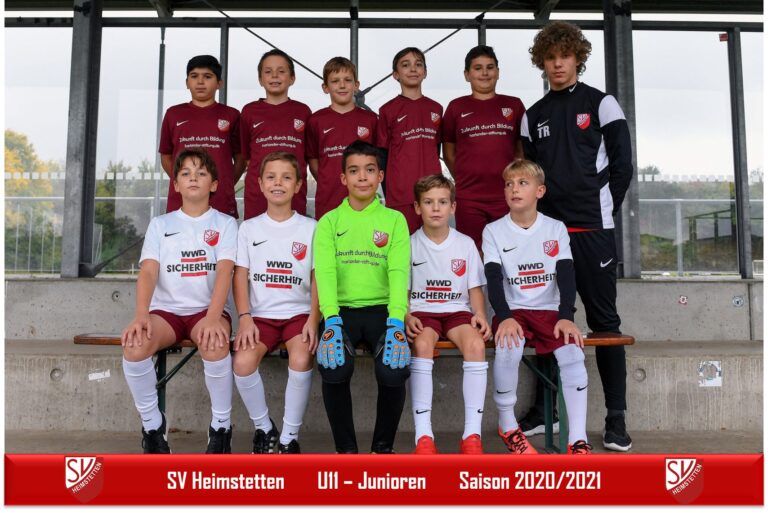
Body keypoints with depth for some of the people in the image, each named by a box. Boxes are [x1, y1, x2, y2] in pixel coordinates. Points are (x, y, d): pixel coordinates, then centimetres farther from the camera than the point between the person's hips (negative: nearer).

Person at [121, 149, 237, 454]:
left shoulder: (225, 224, 6)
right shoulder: (160, 224, 12)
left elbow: (224, 271, -10)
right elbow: (148, 272, -3)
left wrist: (213, 317, -28)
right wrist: (141, 315, -23)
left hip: (208, 309, -2)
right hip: (166, 309, 2)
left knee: (215, 346, -36)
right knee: (134, 346, -30)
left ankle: (221, 426, -12)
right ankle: (152, 424, -6)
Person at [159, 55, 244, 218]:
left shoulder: (231, 116, 6)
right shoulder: (173, 114, 10)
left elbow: (240, 157, 10)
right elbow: (166, 155, 16)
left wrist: (226, 186, 3)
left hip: (222, 205, -1)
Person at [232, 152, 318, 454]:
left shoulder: (310, 228, 5)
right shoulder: (249, 228, 9)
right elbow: (240, 275, 3)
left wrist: (313, 320, -12)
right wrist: (245, 318, -11)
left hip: (299, 313, -1)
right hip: (261, 314, 1)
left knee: (301, 359, -31)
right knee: (243, 361, -26)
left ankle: (289, 436, -10)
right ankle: (263, 426, 1)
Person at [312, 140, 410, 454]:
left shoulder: (394, 220, 7)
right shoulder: (329, 221, 7)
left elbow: (398, 272, -6)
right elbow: (325, 271, -6)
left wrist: (396, 323, -22)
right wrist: (331, 321, -23)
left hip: (382, 309, 0)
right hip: (342, 310, 0)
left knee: (394, 371, -25)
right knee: (334, 369, -27)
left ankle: (383, 447, 4)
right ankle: (346, 449, -1)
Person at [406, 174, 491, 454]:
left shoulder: (465, 244, 10)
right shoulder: (410, 245, 6)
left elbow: (474, 288, 10)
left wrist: (479, 315, -8)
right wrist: (407, 317, -14)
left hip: (457, 310, 1)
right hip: (422, 312, -1)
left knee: (476, 343, -31)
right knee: (422, 344, -35)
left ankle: (472, 433, -26)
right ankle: (423, 434, -32)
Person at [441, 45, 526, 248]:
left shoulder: (514, 105, 10)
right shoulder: (456, 107, 8)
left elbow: (522, 148, 16)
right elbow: (448, 151, 13)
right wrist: (466, 178, 5)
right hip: (468, 198, -1)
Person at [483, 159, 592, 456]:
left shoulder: (556, 229, 7)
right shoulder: (493, 231, 3)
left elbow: (566, 276, -2)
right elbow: (494, 280, -7)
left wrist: (566, 317, -18)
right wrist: (505, 318, -23)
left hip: (549, 310, 2)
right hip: (512, 311, -1)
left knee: (572, 351, -26)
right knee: (508, 349, -32)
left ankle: (578, 441, -20)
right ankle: (507, 426, -9)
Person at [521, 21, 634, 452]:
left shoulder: (601, 104, 3)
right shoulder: (534, 116, 14)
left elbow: (622, 165, -1)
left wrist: (604, 212, -2)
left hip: (592, 231, -3)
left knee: (604, 320, 0)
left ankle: (616, 420, 7)